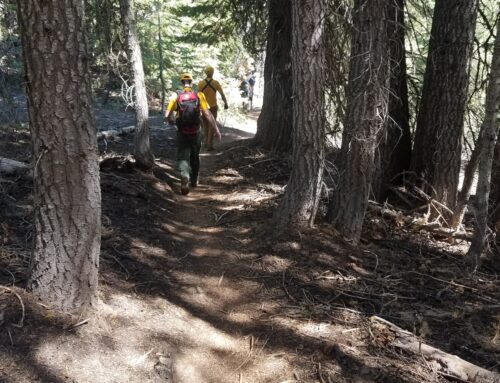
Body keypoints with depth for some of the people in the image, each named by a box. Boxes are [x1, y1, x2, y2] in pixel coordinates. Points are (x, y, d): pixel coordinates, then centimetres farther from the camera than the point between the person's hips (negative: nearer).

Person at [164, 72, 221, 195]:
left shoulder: (176, 96, -4)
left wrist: (170, 121, 18)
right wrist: (216, 130, -10)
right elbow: (208, 114, -14)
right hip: (196, 133, 1)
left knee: (182, 157, 3)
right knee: (195, 157, 21)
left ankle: (185, 176, -26)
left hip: (182, 134, -1)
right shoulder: (199, 95, -6)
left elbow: (167, 117, -5)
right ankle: (194, 181, 34)